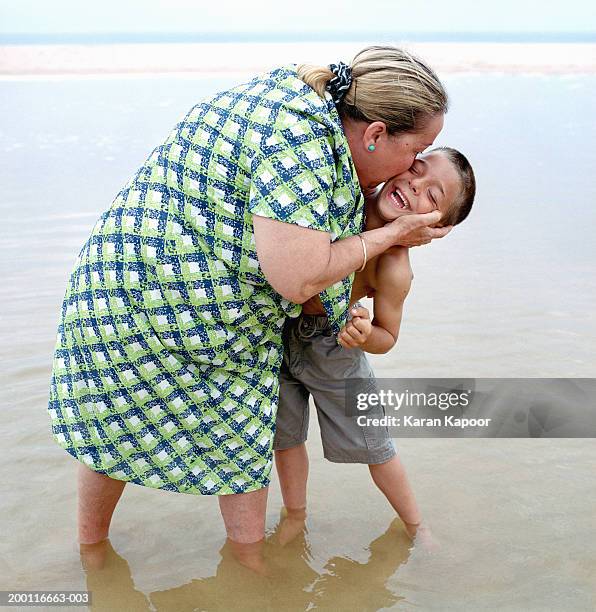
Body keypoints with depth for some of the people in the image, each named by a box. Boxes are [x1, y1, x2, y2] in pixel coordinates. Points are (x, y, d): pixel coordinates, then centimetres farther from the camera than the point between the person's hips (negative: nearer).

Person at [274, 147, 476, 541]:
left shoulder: (394, 269, -29)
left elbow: (387, 339, -15)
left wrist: (364, 336, -35)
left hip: (331, 348, -3)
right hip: (278, 330, 4)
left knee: (371, 444, 12)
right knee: (284, 435, 17)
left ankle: (415, 524, 38)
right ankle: (295, 516, 42)